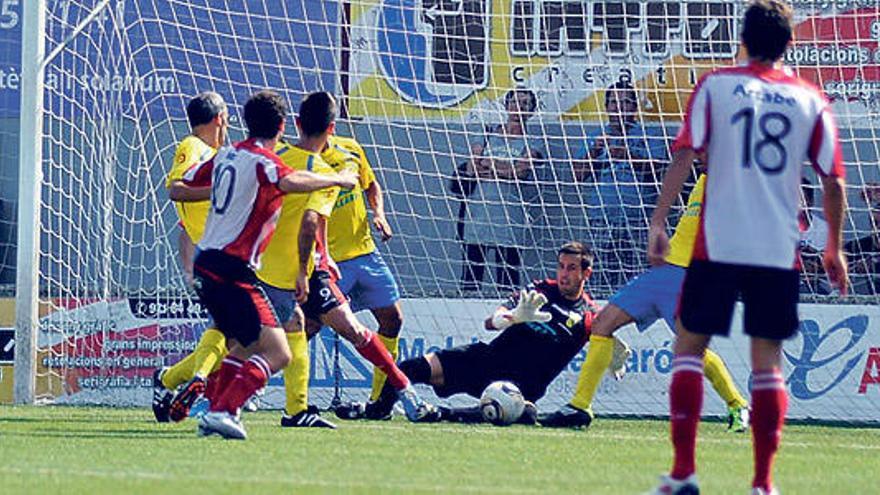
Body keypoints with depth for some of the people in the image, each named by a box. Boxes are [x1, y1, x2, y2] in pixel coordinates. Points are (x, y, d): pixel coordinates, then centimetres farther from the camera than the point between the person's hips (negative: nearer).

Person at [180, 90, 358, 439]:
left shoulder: (227, 156, 12)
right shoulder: (261, 160, -12)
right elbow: (291, 182, -34)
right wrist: (338, 179, -22)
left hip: (206, 265, 9)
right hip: (232, 271, -9)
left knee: (243, 345, 27)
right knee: (277, 353, -12)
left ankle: (215, 413, 26)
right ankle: (223, 411, -22)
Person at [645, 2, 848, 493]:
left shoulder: (715, 85, 3)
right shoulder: (811, 100, 6)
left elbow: (684, 157, -6)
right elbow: (834, 182, 5)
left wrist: (659, 222, -5)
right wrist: (835, 249, 15)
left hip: (718, 245, -1)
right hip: (781, 250, 1)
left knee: (690, 345, 9)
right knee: (768, 362, 7)